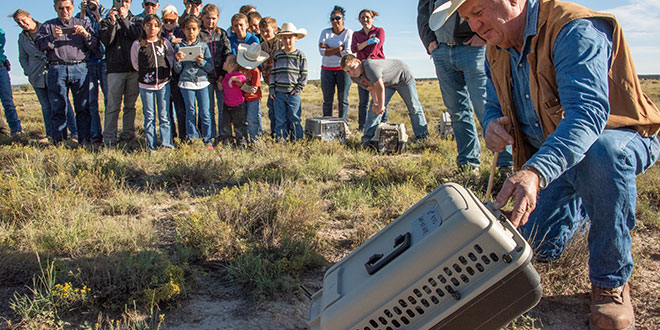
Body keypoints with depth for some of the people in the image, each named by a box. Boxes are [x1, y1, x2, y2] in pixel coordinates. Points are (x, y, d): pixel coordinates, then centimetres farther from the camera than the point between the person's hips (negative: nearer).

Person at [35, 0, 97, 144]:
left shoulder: (83, 24, 19)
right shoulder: (48, 26, 18)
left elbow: (94, 45, 10)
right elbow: (38, 43, 4)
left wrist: (86, 35, -9)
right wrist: (52, 37, -13)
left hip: (80, 68, 0)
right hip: (57, 69, 0)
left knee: (83, 108, -4)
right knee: (58, 108, -1)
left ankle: (85, 141, 0)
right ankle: (59, 141, 3)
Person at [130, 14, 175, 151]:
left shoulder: (165, 43, 6)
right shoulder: (137, 44, 2)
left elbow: (171, 58, 16)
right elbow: (135, 64, 10)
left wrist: (166, 71, 3)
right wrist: (145, 73, 3)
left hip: (163, 83, 1)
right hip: (146, 84, 0)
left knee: (164, 115, 1)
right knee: (149, 117, 3)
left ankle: (166, 142, 6)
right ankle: (151, 145, 9)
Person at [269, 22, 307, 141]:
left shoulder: (300, 55, 2)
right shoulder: (277, 55, 10)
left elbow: (304, 74, 1)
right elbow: (273, 73, 12)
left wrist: (299, 88, -8)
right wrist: (271, 89, 5)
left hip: (293, 93, -2)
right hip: (278, 92, 2)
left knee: (294, 119, 3)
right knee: (280, 119, 4)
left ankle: (296, 140, 13)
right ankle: (280, 140, 12)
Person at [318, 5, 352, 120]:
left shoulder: (349, 32, -1)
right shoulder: (325, 32, 5)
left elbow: (347, 53, -13)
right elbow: (322, 51, -8)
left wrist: (328, 49, -10)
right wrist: (339, 48, -13)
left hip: (343, 69, -2)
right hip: (327, 69, 2)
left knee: (343, 99, -1)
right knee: (327, 99, 2)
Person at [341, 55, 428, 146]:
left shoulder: (369, 66, -43)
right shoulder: (355, 77, -15)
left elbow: (380, 88, -44)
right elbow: (372, 88, -12)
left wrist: (381, 106, -33)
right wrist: (376, 102, -29)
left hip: (402, 76, -6)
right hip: (386, 82, 6)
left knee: (414, 107, 2)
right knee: (374, 108, -9)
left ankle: (422, 136, 17)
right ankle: (367, 137, -9)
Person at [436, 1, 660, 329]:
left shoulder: (574, 29, -27)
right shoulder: (496, 50, -2)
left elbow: (587, 112, -41)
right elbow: (494, 107, 9)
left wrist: (535, 172, -57)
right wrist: (493, 126, -18)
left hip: (621, 138, -6)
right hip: (546, 158, 7)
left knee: (602, 154, -42)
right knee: (539, 247, 1)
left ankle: (611, 282, -21)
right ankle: (577, 204, 36)